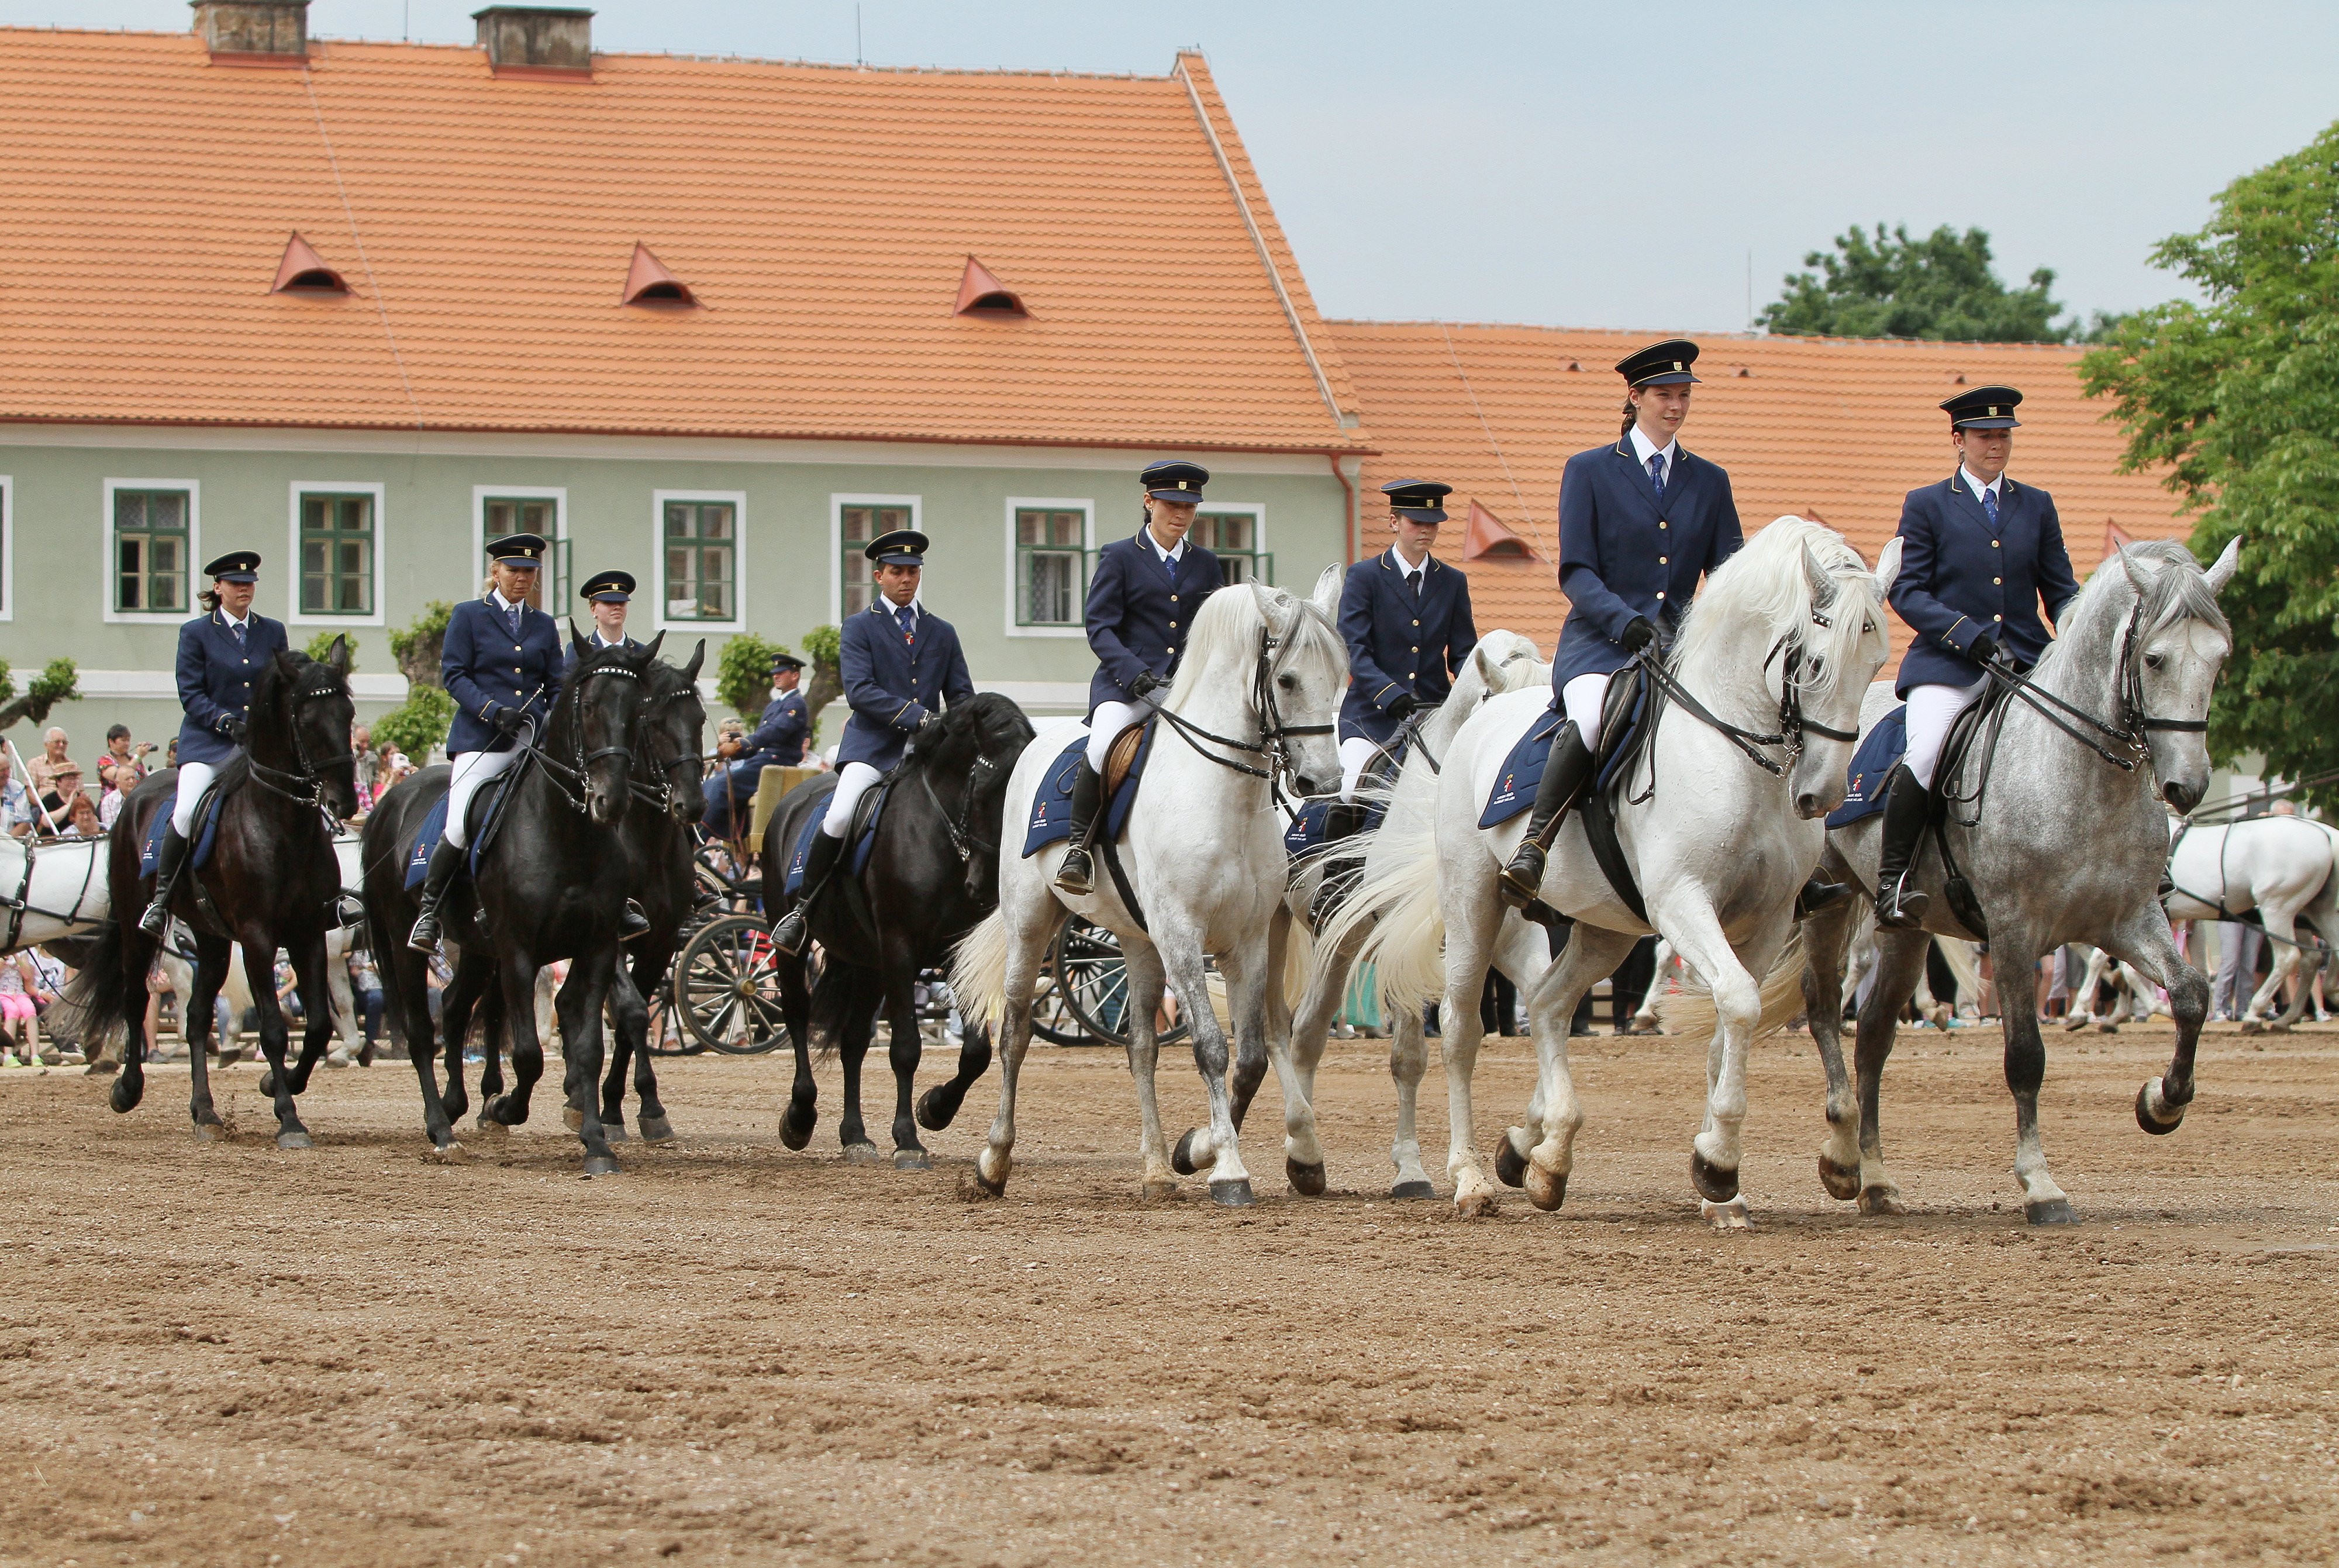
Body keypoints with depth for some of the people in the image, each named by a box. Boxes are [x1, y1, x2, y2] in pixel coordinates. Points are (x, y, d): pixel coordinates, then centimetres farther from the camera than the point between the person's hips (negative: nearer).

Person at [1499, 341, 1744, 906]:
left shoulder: (1710, 482, 17)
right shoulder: (1589, 471, 6)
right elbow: (1577, 573, -1)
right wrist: (1628, 623, -19)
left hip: (1682, 643, 4)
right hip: (1599, 642, -4)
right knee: (1593, 715, -36)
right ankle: (1532, 848, -32)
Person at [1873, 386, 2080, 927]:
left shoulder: (2037, 506, 17)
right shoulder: (1926, 506, 7)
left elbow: (2061, 591, 16)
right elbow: (1907, 592, -1)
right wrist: (1972, 635, -14)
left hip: (2027, 659, 3)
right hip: (1947, 662, -3)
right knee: (1924, 755, -29)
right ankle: (1891, 884, -19)